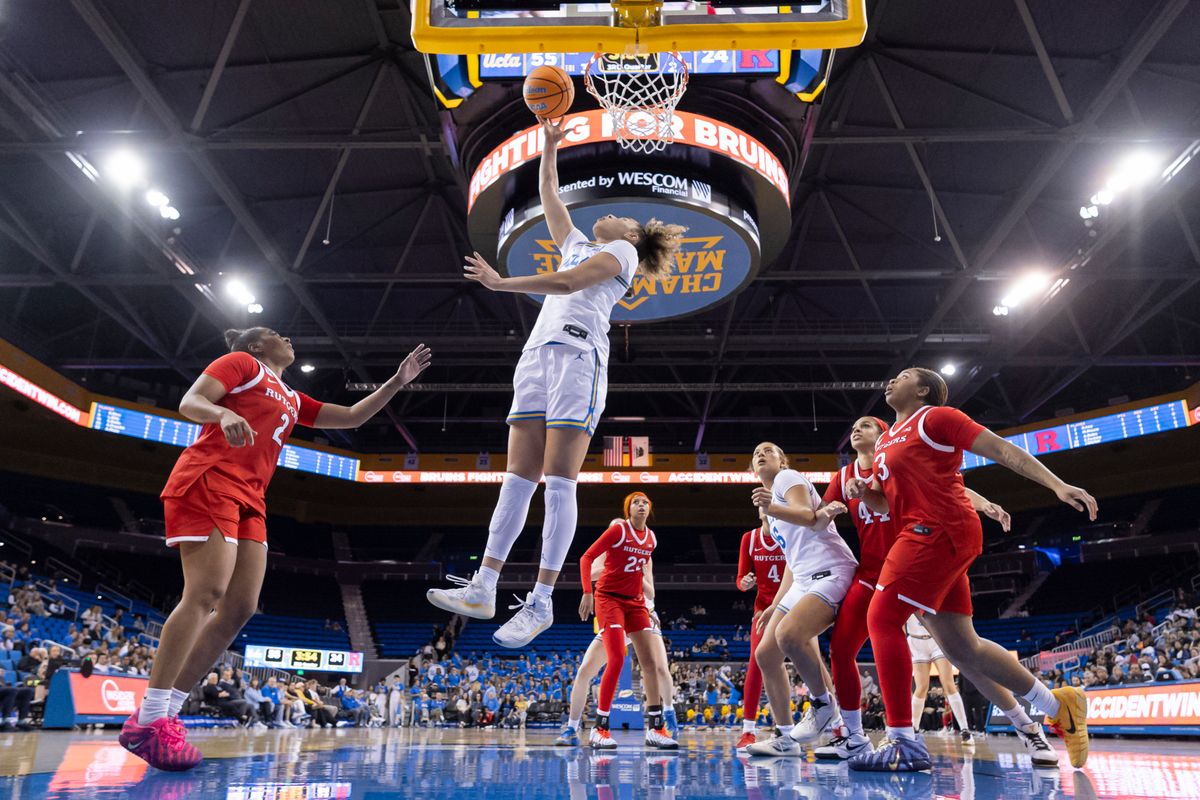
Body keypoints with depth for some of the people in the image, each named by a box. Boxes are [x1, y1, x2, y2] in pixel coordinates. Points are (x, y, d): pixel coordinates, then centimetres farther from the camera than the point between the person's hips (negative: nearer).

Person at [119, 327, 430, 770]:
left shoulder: (292, 399, 28)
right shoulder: (241, 362, 8)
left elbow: (351, 417, 28)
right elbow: (189, 402, -4)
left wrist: (398, 380, 23)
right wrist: (224, 414, -27)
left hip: (248, 501, 8)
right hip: (208, 482, -8)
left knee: (240, 607, -3)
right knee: (206, 593, -19)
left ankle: (164, 715, 1)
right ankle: (147, 721, -16)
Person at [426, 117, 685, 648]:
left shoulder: (622, 251, 10)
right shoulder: (577, 245, 33)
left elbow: (567, 283, -6)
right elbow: (548, 194, 40)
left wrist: (501, 283, -7)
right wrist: (550, 144, 35)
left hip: (577, 354, -7)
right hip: (538, 352, 7)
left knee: (559, 481, -13)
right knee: (518, 478, -1)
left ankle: (540, 603, -12)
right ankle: (482, 590, -4)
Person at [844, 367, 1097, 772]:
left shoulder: (934, 417, 0)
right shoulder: (885, 441, 24)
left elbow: (1001, 448, -4)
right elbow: (884, 504, 27)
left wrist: (1059, 485, -12)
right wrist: (862, 492, 4)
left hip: (938, 531, -9)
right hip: (923, 536, 9)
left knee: (882, 618, -15)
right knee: (960, 645, 11)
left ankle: (903, 743, -12)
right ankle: (1057, 706, 25)